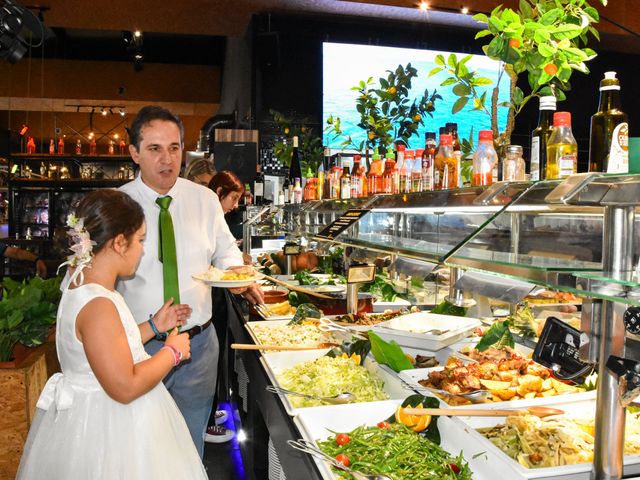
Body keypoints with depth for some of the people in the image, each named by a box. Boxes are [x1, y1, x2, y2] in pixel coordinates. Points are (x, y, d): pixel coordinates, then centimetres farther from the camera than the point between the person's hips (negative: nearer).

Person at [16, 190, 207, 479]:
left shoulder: (81, 282, 1)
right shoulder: (97, 305, -28)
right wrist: (172, 352, -16)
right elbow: (125, 387, -28)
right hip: (107, 428, -9)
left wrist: (153, 326, 10)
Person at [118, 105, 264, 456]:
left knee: (191, 447, 19)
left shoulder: (205, 199, -1)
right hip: (139, 346, -1)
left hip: (199, 342, 2)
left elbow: (226, 249, 10)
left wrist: (237, 273, -13)